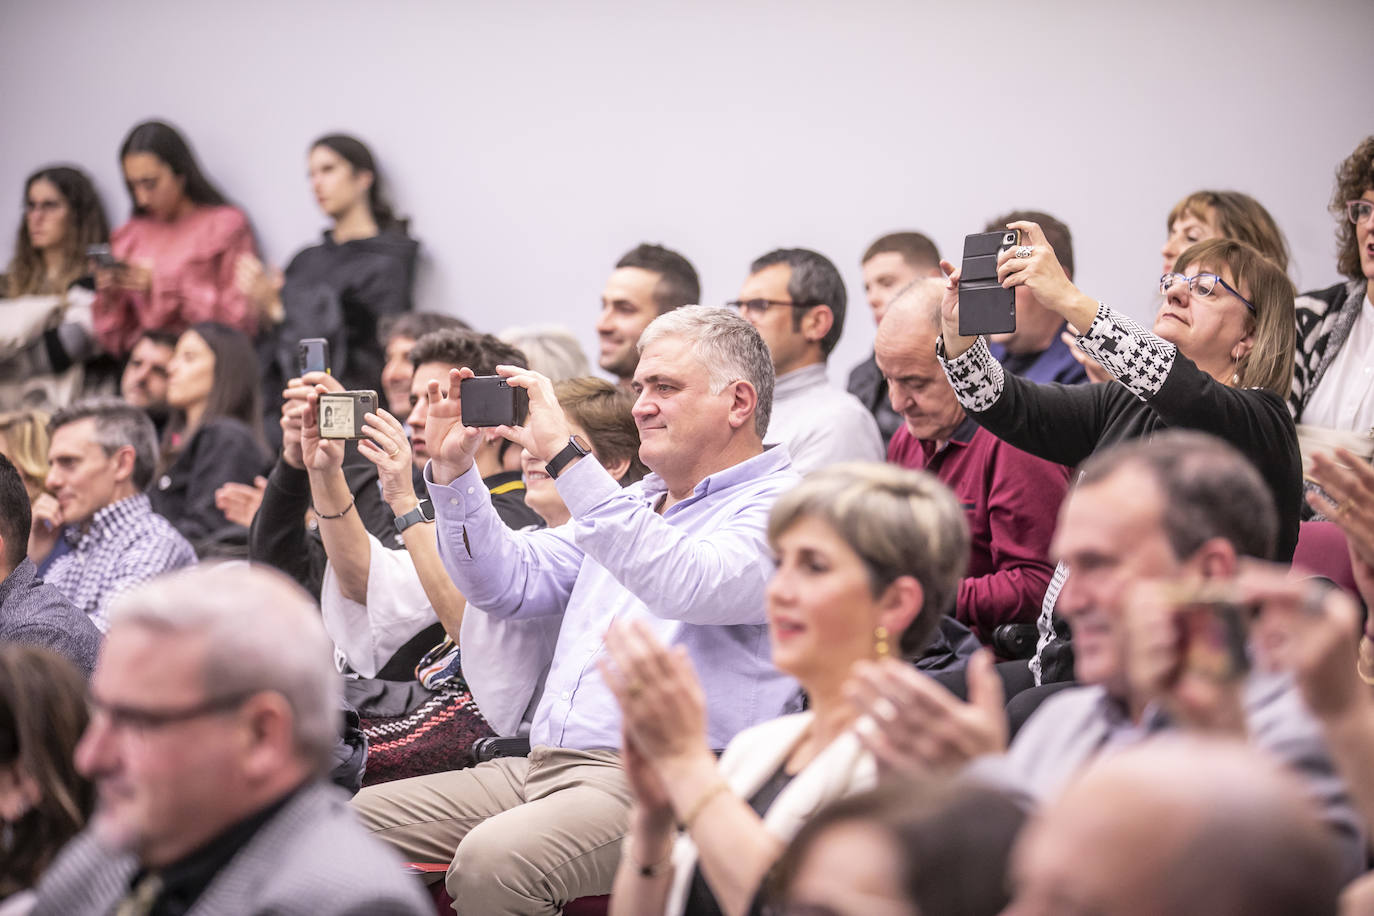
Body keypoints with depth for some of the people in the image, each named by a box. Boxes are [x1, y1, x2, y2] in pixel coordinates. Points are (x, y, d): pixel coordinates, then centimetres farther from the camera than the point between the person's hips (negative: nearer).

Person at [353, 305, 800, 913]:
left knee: (492, 859, -34)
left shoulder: (779, 505, -4)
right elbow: (508, 583, 24)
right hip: (541, 768, 9)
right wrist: (453, 469, 10)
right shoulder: (635, 503, 25)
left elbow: (687, 587, -24)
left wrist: (564, 457, -23)